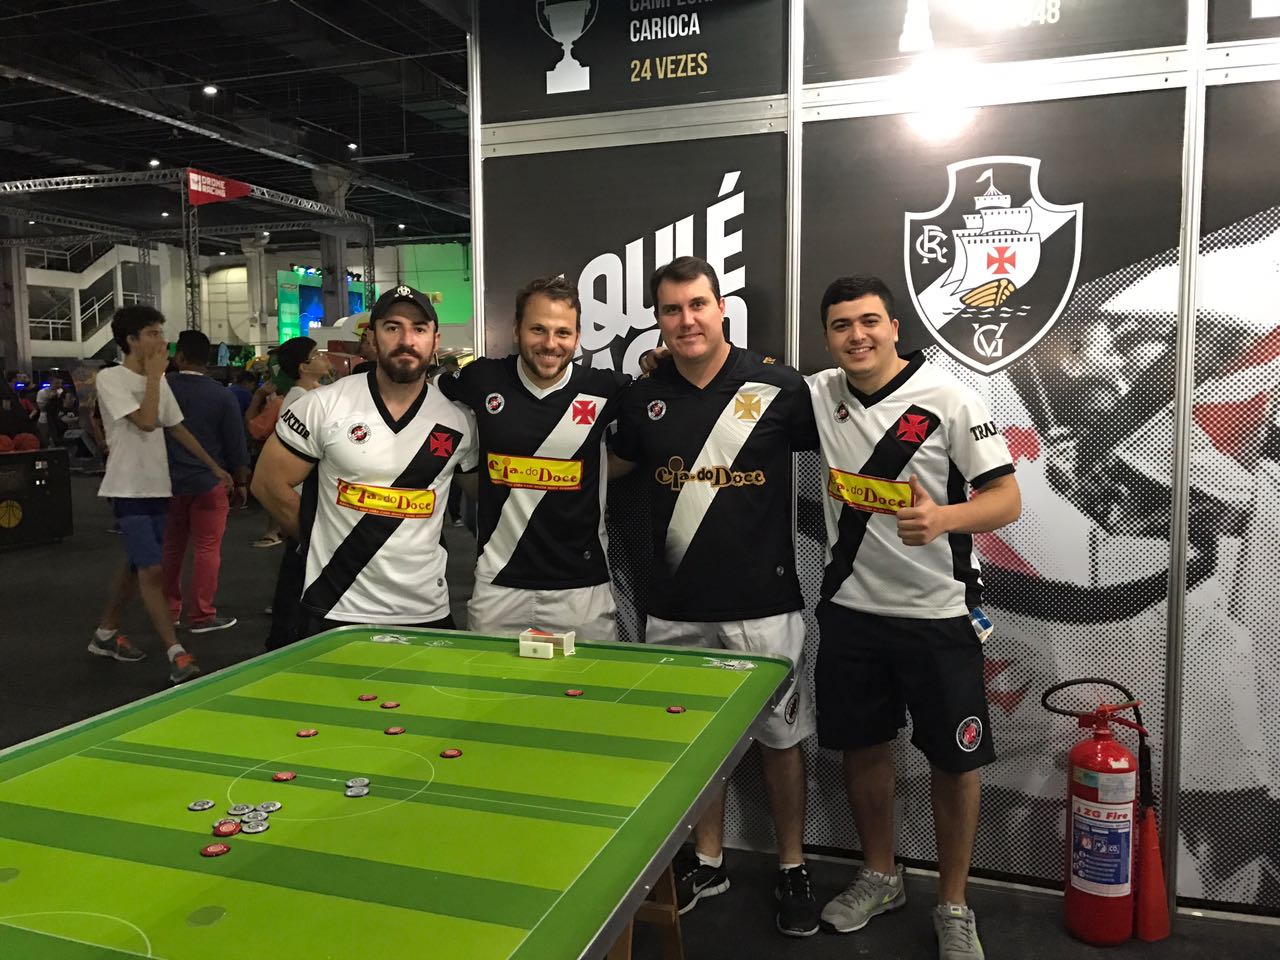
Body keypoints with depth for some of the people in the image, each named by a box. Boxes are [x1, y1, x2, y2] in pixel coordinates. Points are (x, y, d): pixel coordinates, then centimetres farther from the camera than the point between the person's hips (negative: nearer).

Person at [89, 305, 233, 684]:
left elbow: (178, 429, 18)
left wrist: (215, 467, 20)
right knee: (151, 571, -12)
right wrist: (155, 373, -14)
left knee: (136, 565, 17)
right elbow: (146, 421, -24)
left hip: (157, 487, 8)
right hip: (129, 489, -8)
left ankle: (106, 634, 33)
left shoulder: (158, 382, 11)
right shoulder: (111, 379, -12)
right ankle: (176, 653, -12)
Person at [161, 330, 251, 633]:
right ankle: (201, 616, 4)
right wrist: (240, 483, 5)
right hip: (208, 482, -3)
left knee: (170, 547, 15)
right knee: (206, 549, 1)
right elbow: (236, 446, -5)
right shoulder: (222, 396, -8)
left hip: (168, 481, 3)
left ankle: (169, 609, 25)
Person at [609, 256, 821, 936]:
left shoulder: (780, 388, -8)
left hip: (763, 604, -3)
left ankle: (793, 869, 31)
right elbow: (610, 466, 21)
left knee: (780, 738, 11)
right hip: (675, 607, 4)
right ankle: (707, 862, 36)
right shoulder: (643, 398, 3)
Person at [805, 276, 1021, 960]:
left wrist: (943, 518, -33)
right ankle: (879, 877, 37)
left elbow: (1007, 498, -12)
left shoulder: (948, 398, -11)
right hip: (851, 608, 4)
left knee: (953, 762, 6)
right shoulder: (820, 394, 0)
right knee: (861, 748, 14)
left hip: (938, 613, -3)